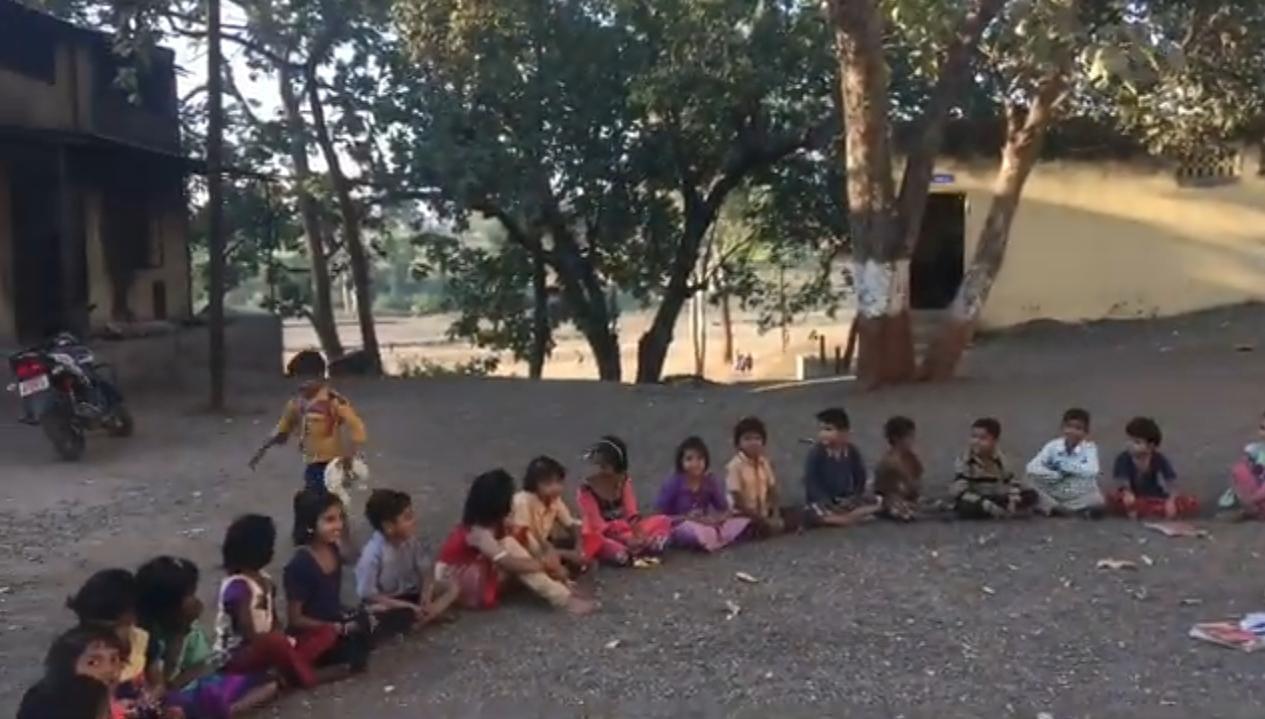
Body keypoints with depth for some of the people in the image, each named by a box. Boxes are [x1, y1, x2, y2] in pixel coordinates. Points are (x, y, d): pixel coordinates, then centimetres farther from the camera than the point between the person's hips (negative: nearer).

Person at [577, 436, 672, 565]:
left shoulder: (624, 481, 0)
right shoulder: (587, 488, -13)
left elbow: (632, 513, -9)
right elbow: (596, 523, -21)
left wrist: (636, 534, -31)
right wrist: (626, 538, -34)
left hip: (624, 529, 5)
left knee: (663, 521, -10)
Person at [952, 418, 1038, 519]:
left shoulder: (1000, 459, -2)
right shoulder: (965, 460, -14)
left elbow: (1012, 483, 3)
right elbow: (960, 491, -23)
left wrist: (1014, 500, -19)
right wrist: (987, 505, -32)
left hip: (997, 500, 4)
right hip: (976, 502, -4)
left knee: (1031, 495, -13)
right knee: (964, 506, -39)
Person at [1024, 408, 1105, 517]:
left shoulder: (1089, 447, -9)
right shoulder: (1053, 446, -6)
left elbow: (1092, 471, -28)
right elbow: (1032, 467, -17)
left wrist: (1064, 465, -21)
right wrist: (1058, 475, -24)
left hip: (1079, 495, -2)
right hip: (1054, 493, 2)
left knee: (1098, 500, -31)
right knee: (1032, 477, -23)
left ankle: (1052, 506, -17)